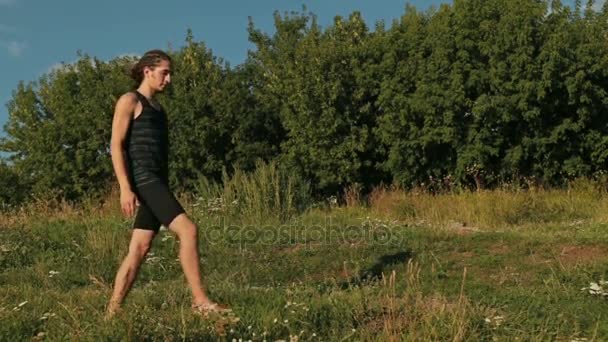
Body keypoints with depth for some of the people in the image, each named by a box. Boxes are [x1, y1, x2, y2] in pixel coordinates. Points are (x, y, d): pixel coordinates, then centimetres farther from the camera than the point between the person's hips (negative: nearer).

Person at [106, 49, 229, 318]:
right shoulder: (129, 100, -1)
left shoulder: (157, 107, 23)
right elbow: (116, 145, -9)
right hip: (143, 178, -8)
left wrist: (166, 192, 21)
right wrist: (125, 188, -18)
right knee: (187, 230, -17)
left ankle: (112, 312, 8)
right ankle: (200, 301, -14)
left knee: (139, 250, 4)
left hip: (157, 181, 8)